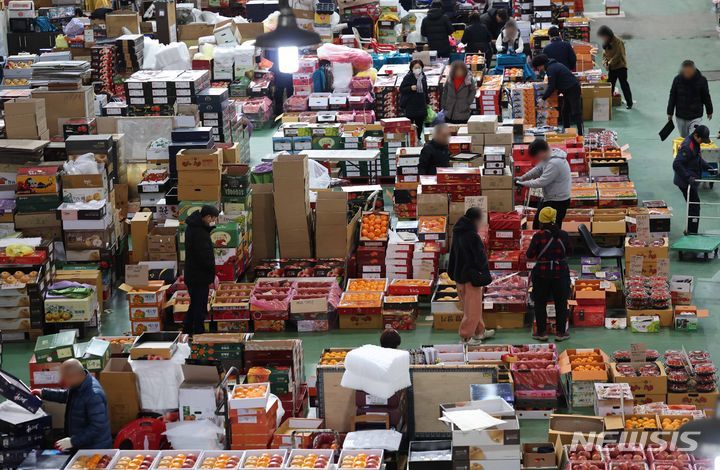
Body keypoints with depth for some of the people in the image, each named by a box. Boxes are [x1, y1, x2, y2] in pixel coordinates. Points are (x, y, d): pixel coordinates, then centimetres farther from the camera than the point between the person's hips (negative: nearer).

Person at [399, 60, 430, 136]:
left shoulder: (423, 77, 8)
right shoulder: (408, 77, -9)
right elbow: (401, 89, -9)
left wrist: (427, 101, 21)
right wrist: (410, 88, -24)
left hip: (421, 106, 5)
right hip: (410, 106, -5)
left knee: (419, 125, 10)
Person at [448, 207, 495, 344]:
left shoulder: (457, 234, 4)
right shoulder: (472, 237, -23)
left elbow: (453, 255, 12)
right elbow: (480, 258, -19)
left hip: (459, 275, 9)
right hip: (472, 276, -9)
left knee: (472, 307, 21)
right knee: (473, 307, 3)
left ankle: (479, 331, 33)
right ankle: (466, 336, 7)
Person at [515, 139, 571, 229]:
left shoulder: (554, 163, -28)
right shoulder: (549, 157, 3)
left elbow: (541, 182, -27)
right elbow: (538, 169, 15)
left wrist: (523, 183, -16)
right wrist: (522, 177, 5)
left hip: (557, 201, -10)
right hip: (551, 198, 10)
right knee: (537, 224, 18)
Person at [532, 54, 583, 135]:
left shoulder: (551, 69, -16)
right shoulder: (553, 65, 16)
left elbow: (551, 87, -17)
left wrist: (543, 99, -10)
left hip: (572, 89, -11)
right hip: (568, 90, 11)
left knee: (575, 112, -11)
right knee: (565, 111, 15)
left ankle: (580, 133, -13)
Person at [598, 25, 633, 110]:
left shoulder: (618, 41, -17)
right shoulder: (605, 43, 7)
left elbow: (618, 55, -21)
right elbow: (604, 54, 12)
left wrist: (609, 63, -20)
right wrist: (605, 62, -7)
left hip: (620, 66, -7)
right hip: (611, 68, 7)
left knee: (624, 85, -4)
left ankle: (629, 103, 3)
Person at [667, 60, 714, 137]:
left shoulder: (701, 80, -12)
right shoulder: (677, 80, -9)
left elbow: (706, 97, 0)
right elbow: (672, 97, 1)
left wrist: (709, 111, 11)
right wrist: (670, 113, 5)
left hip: (695, 117, -2)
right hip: (680, 117, 2)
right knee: (684, 138, 16)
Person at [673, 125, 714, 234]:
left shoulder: (695, 143, 8)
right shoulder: (687, 146, -24)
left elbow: (698, 159, 24)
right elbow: (677, 164, -29)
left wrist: (708, 168, 11)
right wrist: (688, 177, -30)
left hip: (690, 180, 10)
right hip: (685, 182, -10)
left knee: (693, 205, 15)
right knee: (694, 205, -7)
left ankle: (691, 230, 24)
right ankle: (692, 231, -2)